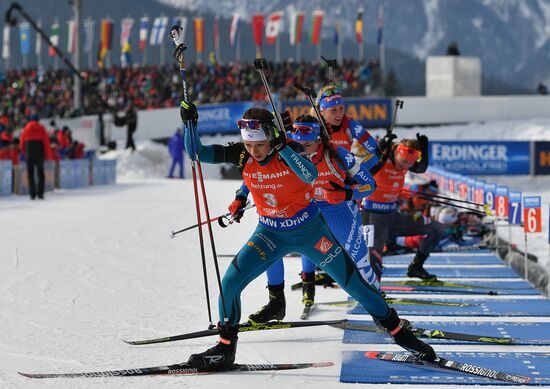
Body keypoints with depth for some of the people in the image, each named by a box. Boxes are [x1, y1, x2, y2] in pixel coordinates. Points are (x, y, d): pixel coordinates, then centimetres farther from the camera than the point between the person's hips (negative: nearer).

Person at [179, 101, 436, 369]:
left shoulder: (289, 150, -21)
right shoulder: (241, 155, -12)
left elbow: (310, 175, -40)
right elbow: (196, 152, -14)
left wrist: (282, 148, -45)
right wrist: (189, 122, -28)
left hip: (309, 229, -2)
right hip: (270, 233, 3)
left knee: (355, 284, 0)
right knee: (230, 282, -14)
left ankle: (399, 332, 19)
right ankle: (225, 348, 4)